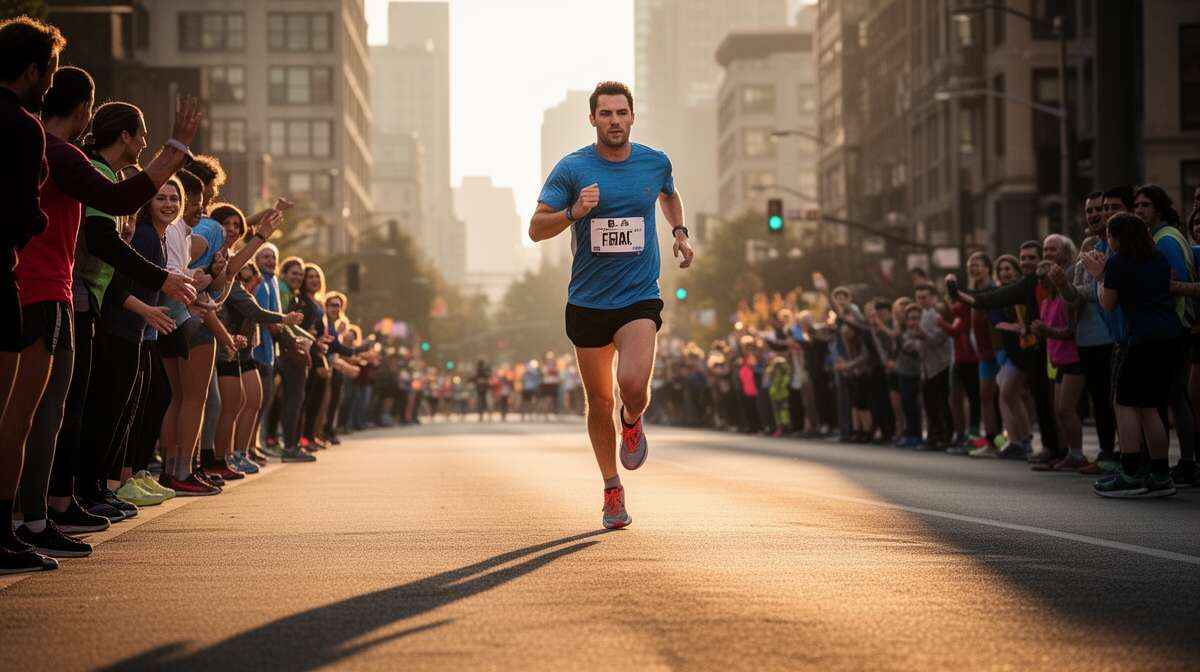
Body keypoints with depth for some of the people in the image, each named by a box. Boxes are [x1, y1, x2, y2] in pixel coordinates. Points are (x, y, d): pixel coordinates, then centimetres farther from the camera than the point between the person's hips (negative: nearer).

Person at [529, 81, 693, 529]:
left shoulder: (655, 163, 2)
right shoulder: (572, 168, -5)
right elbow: (536, 228, -7)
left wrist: (679, 231, 11)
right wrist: (574, 212, -24)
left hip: (639, 297, 0)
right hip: (587, 302, 1)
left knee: (633, 384, -23)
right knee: (599, 400, 8)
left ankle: (632, 421, 15)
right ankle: (612, 491, 27)